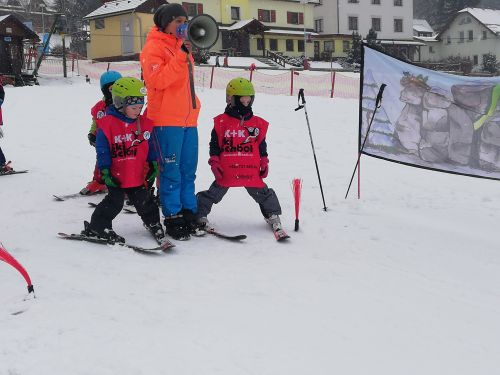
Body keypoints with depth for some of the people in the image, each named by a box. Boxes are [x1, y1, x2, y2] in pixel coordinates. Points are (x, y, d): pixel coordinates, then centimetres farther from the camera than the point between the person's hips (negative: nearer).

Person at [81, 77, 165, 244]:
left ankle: (153, 222, 32)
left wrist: (153, 164, 8)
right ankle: (97, 226, 12)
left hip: (136, 175, 4)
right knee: (115, 201, -2)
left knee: (143, 200, 12)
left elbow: (149, 145, 12)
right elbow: (102, 150, -10)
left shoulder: (144, 123, 3)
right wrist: (105, 171, -13)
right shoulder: (107, 124, -13)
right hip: (115, 176, -4)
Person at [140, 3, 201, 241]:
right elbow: (156, 80, -20)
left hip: (188, 118, 8)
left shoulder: (182, 47, 20)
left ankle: (189, 214, 18)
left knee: (188, 170, 10)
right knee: (171, 171, -6)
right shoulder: (154, 47, -6)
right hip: (166, 120, -8)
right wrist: (181, 58, -23)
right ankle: (173, 219, 1)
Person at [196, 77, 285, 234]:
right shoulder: (221, 122, -1)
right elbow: (214, 144, 4)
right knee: (214, 193, 3)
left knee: (262, 193, 6)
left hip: (251, 170, 2)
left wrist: (264, 163, 11)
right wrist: (214, 162, -2)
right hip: (226, 170, -2)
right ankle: (200, 215, 16)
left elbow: (262, 145, 17)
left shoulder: (258, 123, 9)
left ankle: (273, 215, 22)